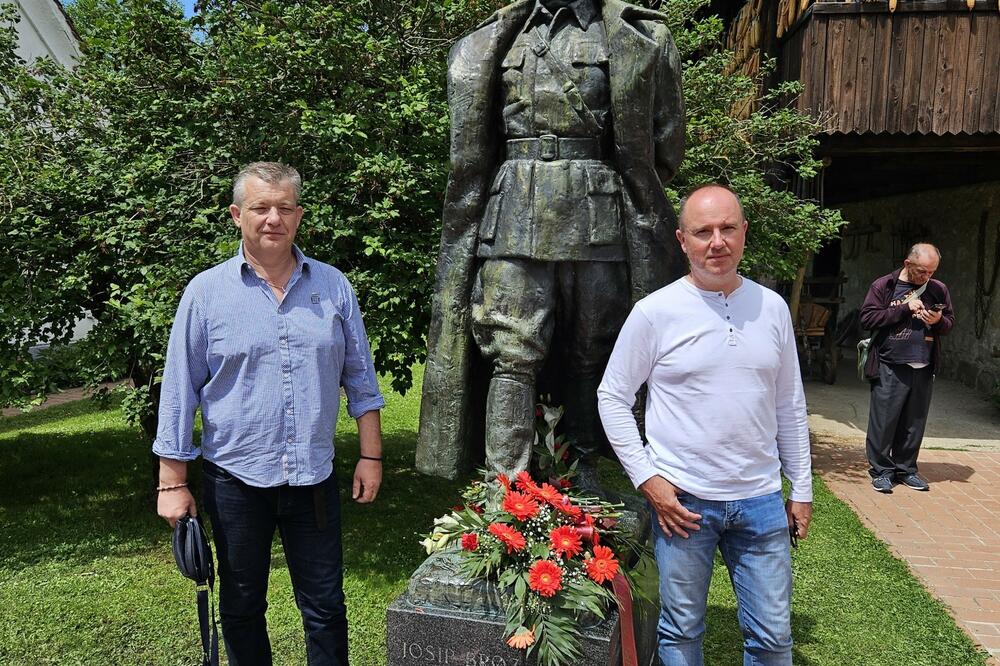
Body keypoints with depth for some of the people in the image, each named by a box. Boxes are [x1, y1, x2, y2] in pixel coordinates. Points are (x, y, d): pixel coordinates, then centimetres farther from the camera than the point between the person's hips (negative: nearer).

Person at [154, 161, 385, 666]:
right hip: (235, 477, -1)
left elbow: (359, 378, 7)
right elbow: (179, 391, -1)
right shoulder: (206, 292, -3)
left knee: (325, 607, 11)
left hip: (314, 475, 1)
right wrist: (172, 482, -2)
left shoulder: (333, 286, 2)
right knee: (242, 607, 16)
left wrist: (371, 456, 4)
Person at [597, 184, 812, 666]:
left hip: (761, 500, 3)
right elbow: (612, 397, -3)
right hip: (682, 499, -3)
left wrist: (801, 489, 11)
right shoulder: (655, 312, -9)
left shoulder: (772, 307, 3)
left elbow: (789, 406, 10)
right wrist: (646, 479, -9)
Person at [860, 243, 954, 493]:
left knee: (914, 423, 10)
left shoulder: (938, 290, 10)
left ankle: (906, 469, 24)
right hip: (890, 368, -4)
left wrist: (939, 320, -7)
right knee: (884, 421, -1)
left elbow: (950, 322, 17)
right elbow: (868, 318, -10)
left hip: (923, 369, 4)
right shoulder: (883, 286, -1)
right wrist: (905, 309, -15)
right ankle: (881, 470, 12)